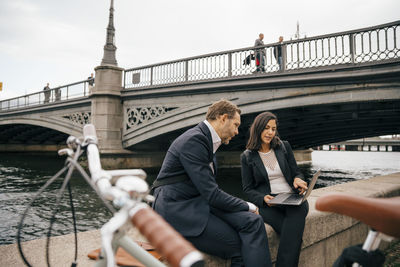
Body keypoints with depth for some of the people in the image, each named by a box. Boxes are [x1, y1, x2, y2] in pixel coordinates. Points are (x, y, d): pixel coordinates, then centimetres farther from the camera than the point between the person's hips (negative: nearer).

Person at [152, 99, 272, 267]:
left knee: (253, 221, -12)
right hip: (178, 209, -8)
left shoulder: (208, 140, 14)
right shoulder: (194, 140, -16)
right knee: (239, 246, -17)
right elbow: (211, 194, -19)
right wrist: (247, 206, -5)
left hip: (200, 202, 9)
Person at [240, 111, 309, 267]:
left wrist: (298, 180, -10)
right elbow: (248, 189, 6)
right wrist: (263, 198, -15)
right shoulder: (247, 157, 6)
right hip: (267, 203, -2)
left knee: (299, 209, -36)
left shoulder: (284, 147, 12)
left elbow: (296, 173, 16)